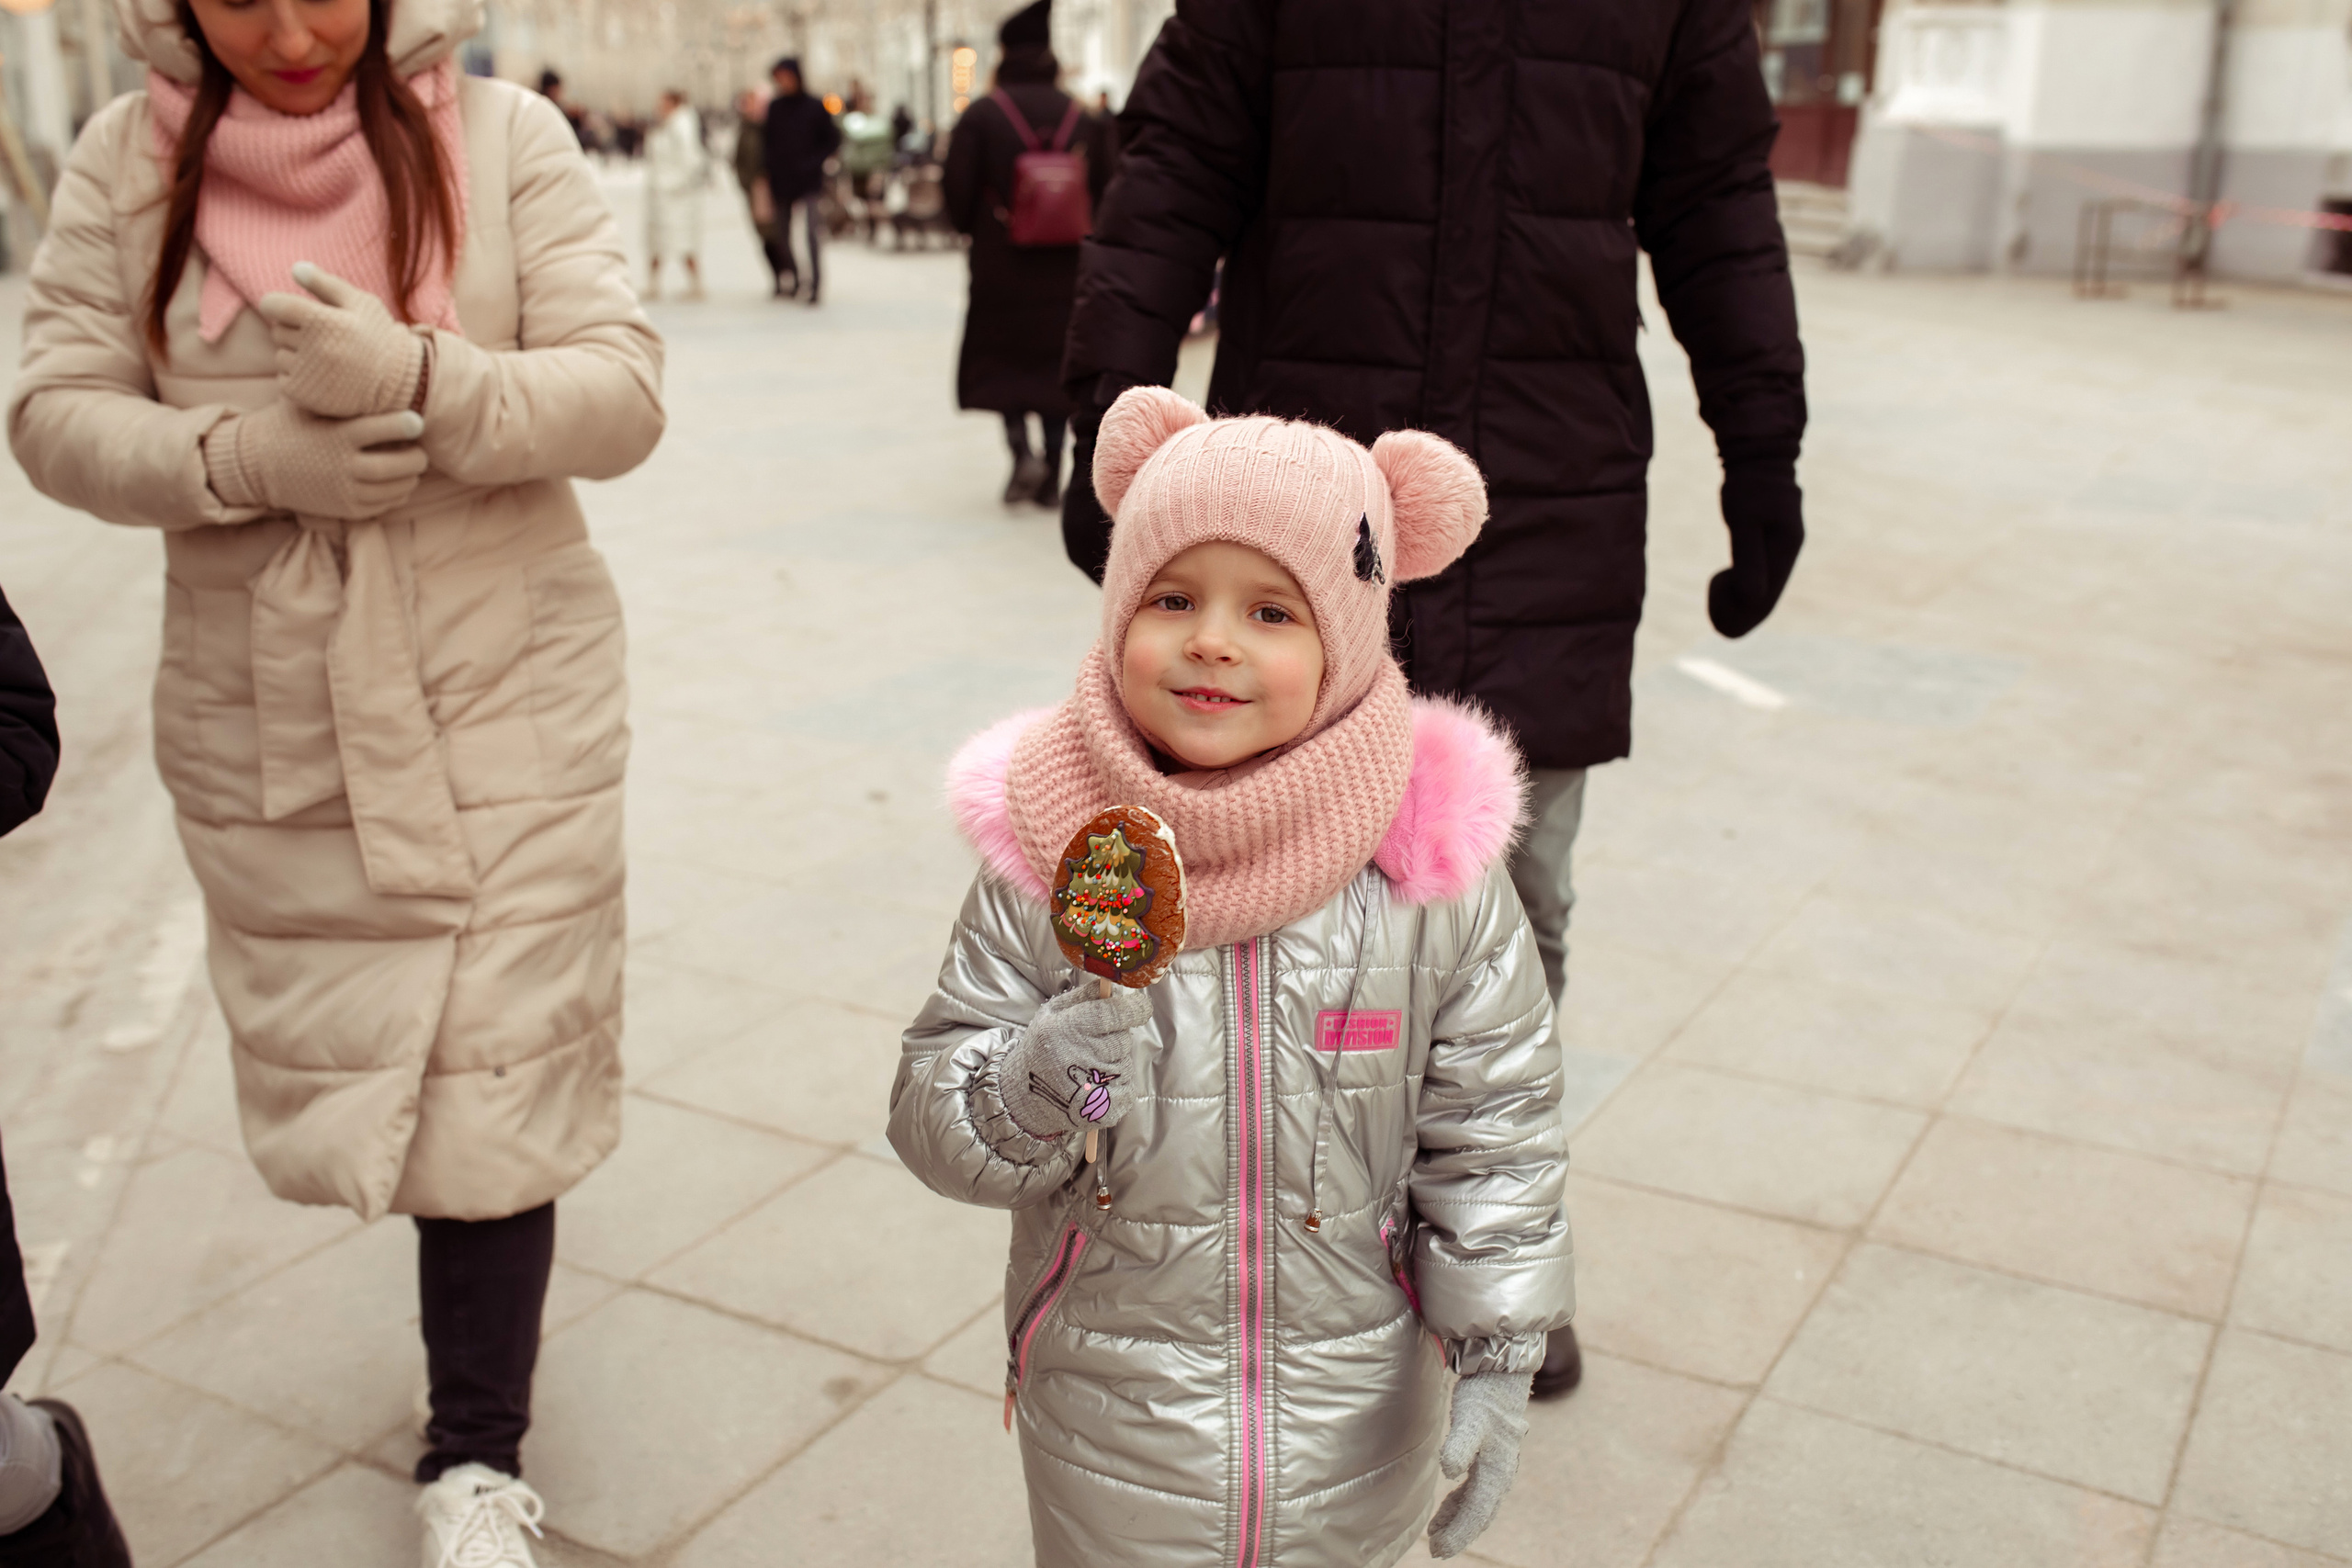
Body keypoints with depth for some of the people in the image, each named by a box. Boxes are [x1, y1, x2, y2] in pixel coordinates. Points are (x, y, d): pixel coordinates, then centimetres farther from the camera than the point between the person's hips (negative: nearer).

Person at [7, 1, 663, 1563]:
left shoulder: (503, 136, -5)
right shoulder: (130, 159, 2)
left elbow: (623, 395, -11)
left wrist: (419, 378, -27)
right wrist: (241, 456, -19)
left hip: (507, 706, -2)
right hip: (267, 728, 3)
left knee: (492, 1088, -1)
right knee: (329, 1078, 13)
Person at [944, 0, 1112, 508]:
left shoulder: (982, 116, -8)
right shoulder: (1082, 118, 0)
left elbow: (958, 194, -9)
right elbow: (1104, 193, 1)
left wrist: (975, 230, 11)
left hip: (1001, 263, -2)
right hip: (1065, 271, 2)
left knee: (997, 361, 12)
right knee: (1055, 365, 10)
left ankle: (1021, 449, -9)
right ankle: (1051, 478, 8)